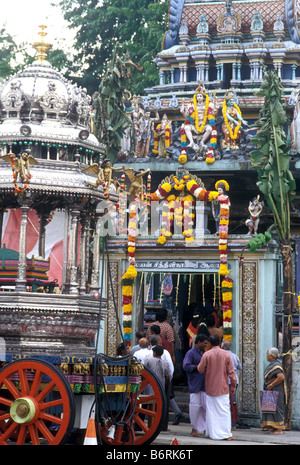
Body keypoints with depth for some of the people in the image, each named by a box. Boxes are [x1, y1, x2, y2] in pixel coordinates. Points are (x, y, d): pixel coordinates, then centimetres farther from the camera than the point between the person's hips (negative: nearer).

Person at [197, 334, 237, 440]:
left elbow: (200, 370, -2)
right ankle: (226, 434, -1)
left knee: (211, 411, 8)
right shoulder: (226, 354, -4)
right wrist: (233, 386, 5)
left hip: (210, 388, 0)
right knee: (224, 410, 3)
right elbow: (231, 372, -3)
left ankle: (212, 433, 10)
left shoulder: (206, 355, -6)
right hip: (223, 388, 0)